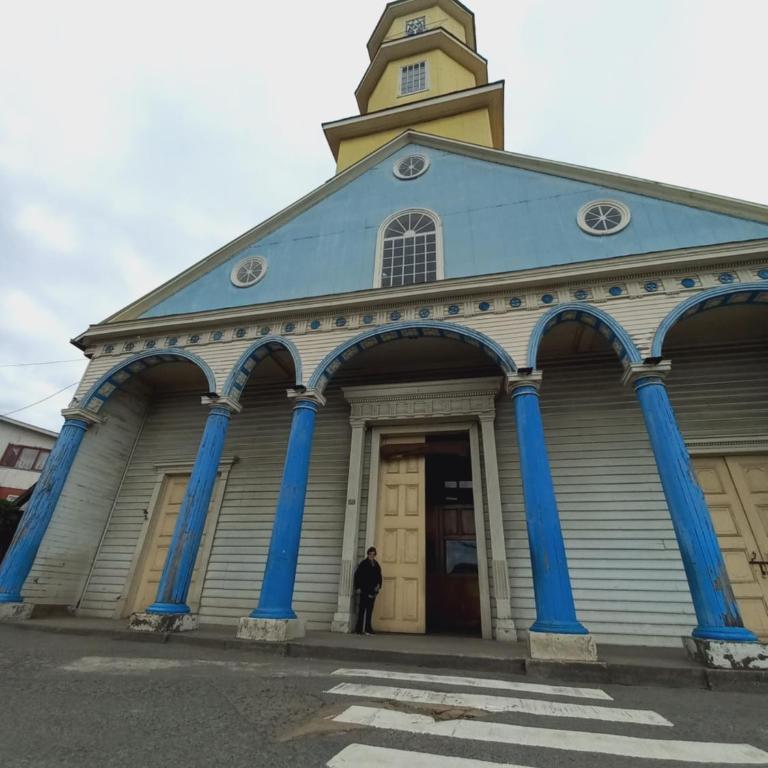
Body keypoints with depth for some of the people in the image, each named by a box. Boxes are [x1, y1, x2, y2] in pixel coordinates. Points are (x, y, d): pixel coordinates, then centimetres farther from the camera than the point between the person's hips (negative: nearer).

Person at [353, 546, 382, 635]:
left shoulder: (376, 565, 11)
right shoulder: (363, 564, -6)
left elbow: (379, 576, 18)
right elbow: (357, 575, -9)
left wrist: (378, 585, 3)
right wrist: (358, 586, -13)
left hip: (372, 591, 6)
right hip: (364, 591, -6)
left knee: (370, 609, 11)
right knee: (362, 609, 0)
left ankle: (368, 629, 19)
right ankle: (359, 629, 7)